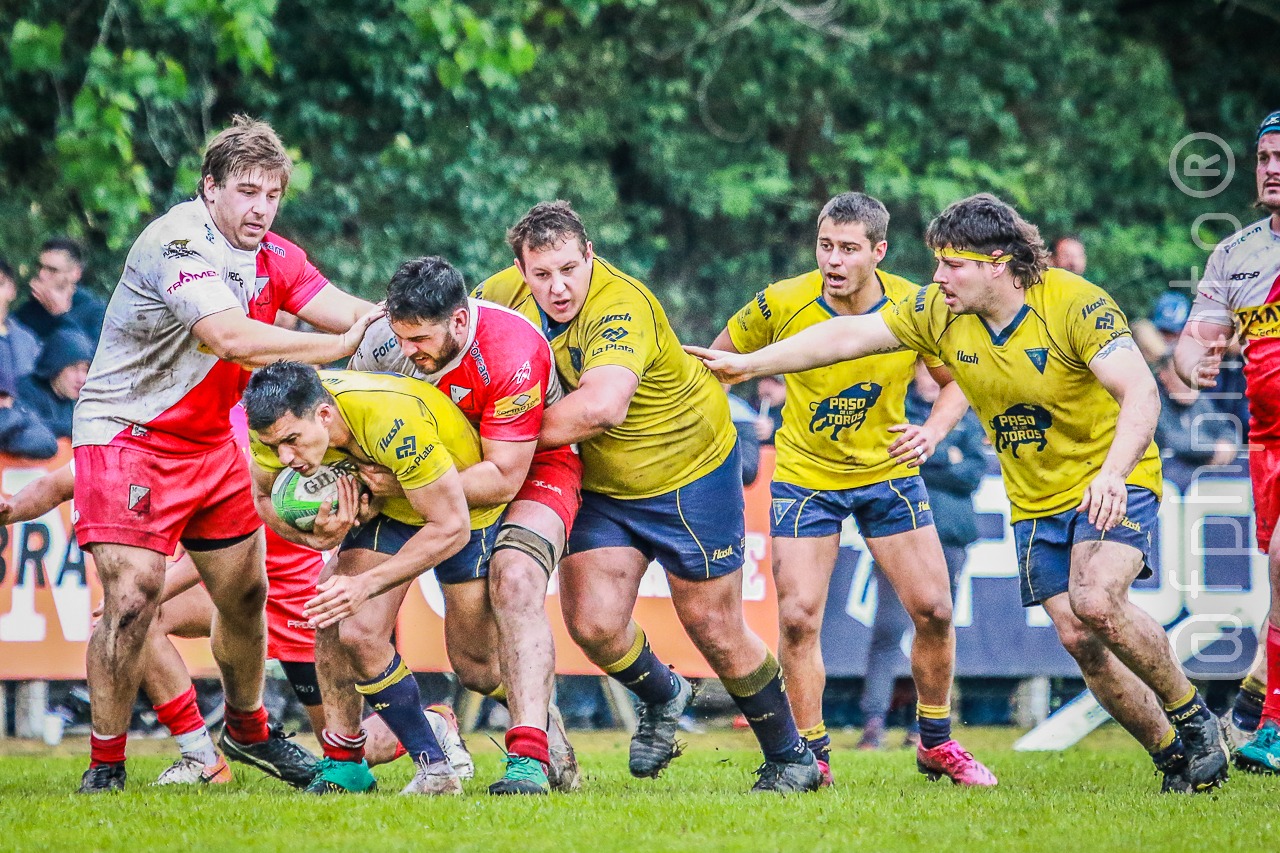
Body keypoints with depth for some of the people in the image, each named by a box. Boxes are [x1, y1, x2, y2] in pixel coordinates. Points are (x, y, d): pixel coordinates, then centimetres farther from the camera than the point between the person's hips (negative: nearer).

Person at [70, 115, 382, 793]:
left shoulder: (271, 256, 4)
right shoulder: (178, 242, -22)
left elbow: (345, 312, -5)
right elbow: (231, 339, -33)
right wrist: (336, 346, -31)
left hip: (210, 442, 8)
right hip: (127, 435, -8)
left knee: (245, 592, 12)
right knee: (132, 596, -17)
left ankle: (247, 731, 34)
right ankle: (105, 763, -7)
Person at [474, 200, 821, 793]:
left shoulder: (620, 308, -32)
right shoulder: (509, 291, -10)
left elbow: (602, 406, -48)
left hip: (690, 473, -6)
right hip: (600, 487, 6)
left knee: (713, 627, 2)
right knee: (593, 624, -9)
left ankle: (790, 757, 23)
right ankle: (661, 698, 24)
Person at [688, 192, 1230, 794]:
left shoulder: (1076, 305, -22)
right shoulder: (940, 313, -5)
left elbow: (1141, 393, -31)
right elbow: (850, 335, 4)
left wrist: (1113, 473, -47)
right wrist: (750, 364, 4)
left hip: (1112, 482, -6)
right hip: (1035, 501, 6)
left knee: (1096, 603, -29)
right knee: (1079, 640, -4)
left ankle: (1192, 715, -7)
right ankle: (1172, 754, 13)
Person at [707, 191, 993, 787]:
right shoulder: (781, 304, -17)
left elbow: (959, 379, 0)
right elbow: (719, 359, 0)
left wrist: (933, 432, -17)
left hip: (889, 472, 1)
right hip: (803, 474, -1)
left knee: (933, 609, -2)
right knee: (798, 617, -11)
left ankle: (936, 743, 19)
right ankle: (812, 755, 5)